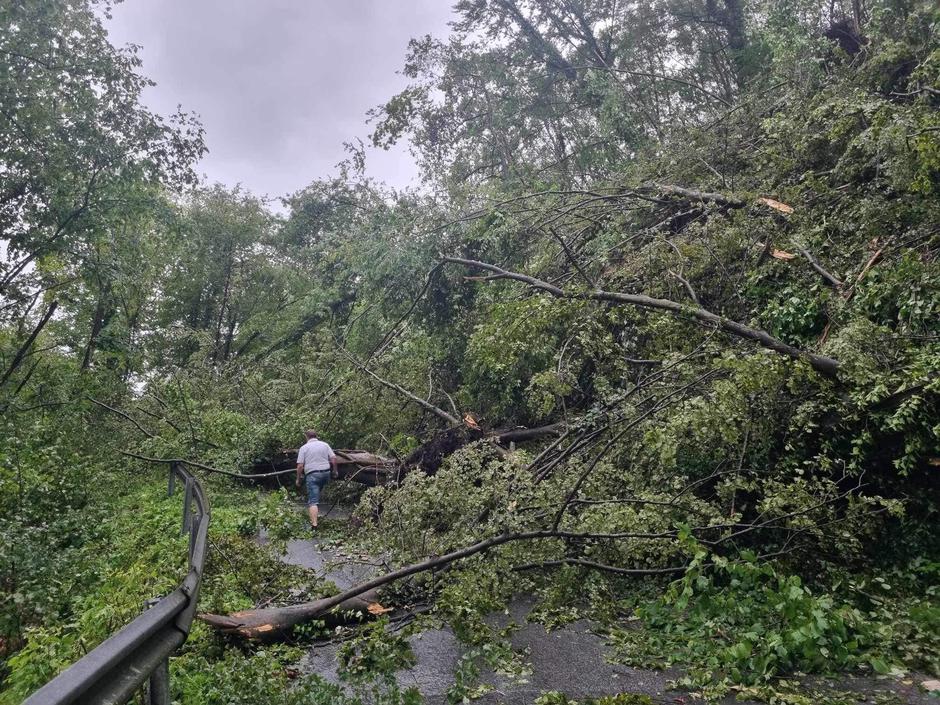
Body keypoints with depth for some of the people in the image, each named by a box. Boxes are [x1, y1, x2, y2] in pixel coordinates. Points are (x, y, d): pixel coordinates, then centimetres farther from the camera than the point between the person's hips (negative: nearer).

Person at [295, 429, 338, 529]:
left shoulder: (304, 448, 1)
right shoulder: (325, 445, 9)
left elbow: (300, 465, -4)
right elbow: (333, 459, 4)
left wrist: (298, 479, 6)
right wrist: (335, 471, 17)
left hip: (312, 474, -4)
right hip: (326, 472, 4)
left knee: (312, 500, -7)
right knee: (317, 493, 31)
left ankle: (314, 523, -17)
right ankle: (317, 510, 37)